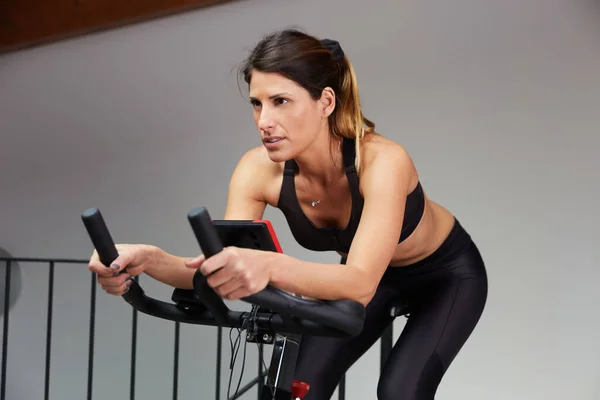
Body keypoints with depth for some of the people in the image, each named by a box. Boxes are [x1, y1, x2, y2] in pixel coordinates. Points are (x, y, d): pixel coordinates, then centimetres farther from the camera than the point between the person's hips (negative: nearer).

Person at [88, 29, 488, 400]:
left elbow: (361, 283, -48)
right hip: (370, 275, 4)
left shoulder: (382, 160, -38)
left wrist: (270, 266, -66)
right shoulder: (260, 170, -25)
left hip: (448, 273, -3)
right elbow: (220, 266, -29)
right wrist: (147, 258, -49)